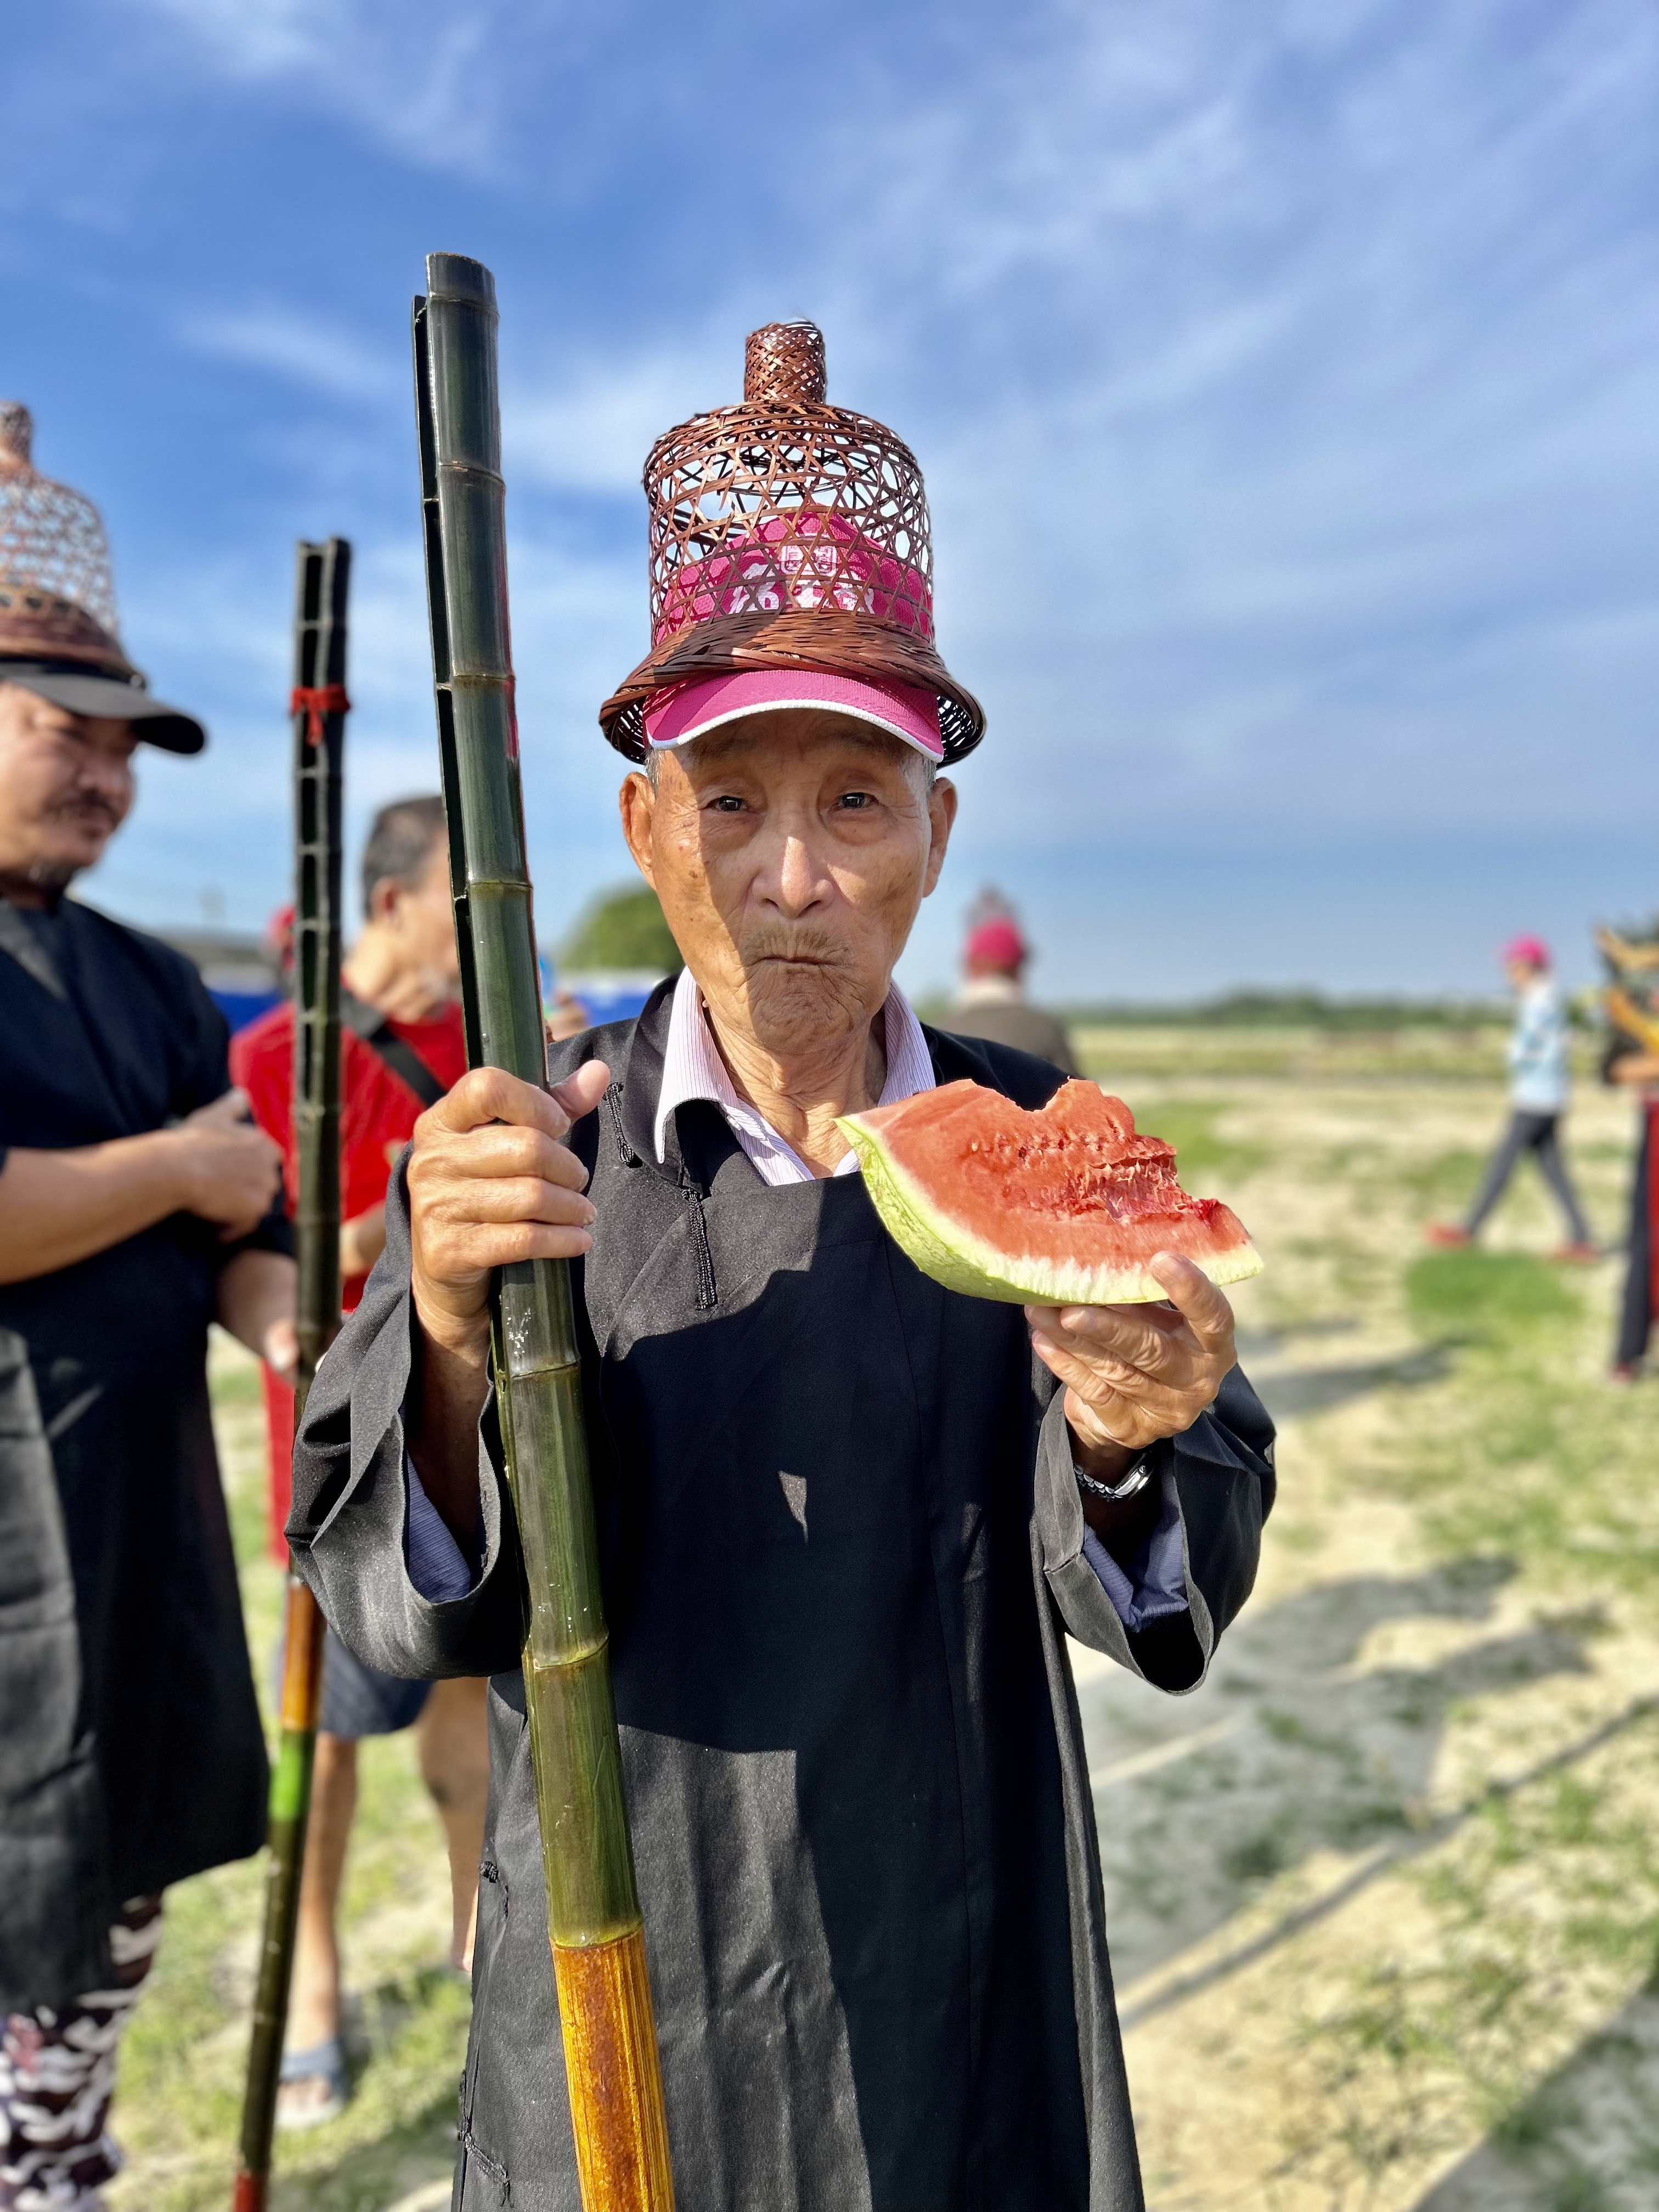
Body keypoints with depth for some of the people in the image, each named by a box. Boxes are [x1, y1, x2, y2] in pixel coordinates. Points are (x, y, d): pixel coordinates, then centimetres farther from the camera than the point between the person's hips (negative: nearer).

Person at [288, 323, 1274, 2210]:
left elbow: (1170, 1596, -9)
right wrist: (455, 1341, -36)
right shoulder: (519, 1148, -13)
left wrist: (1121, 1444, -30)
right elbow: (403, 1610, -17)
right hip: (618, 2007, -1)